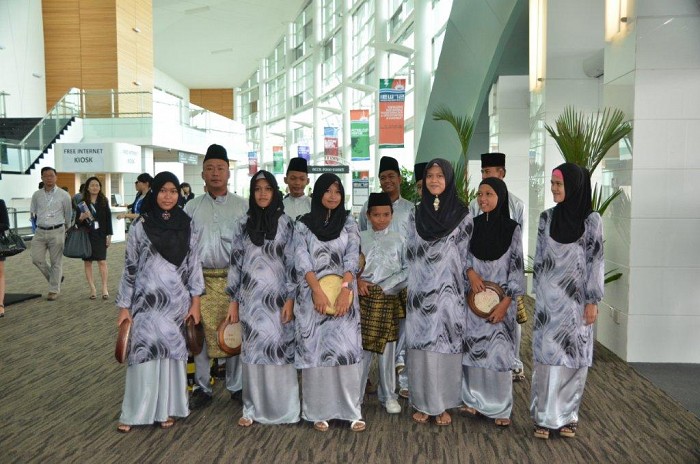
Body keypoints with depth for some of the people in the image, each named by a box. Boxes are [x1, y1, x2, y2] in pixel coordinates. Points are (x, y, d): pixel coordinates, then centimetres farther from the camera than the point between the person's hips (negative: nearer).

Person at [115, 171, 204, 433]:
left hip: (178, 303, 2)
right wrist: (124, 307, -1)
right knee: (145, 354, 0)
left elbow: (194, 265, 5)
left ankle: (166, 409, 20)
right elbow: (129, 268, 0)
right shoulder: (140, 227, -1)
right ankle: (135, 412, 15)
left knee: (173, 354, 7)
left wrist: (195, 303, 1)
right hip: (147, 302, -2)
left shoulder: (186, 227, 4)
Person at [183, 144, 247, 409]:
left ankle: (236, 386, 17)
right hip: (202, 278, 1)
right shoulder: (192, 207, 10)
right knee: (202, 332, 3)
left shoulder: (242, 206, 7)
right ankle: (202, 387, 16)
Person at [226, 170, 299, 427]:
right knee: (252, 351, 6)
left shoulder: (285, 223, 0)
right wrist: (233, 300, 5)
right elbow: (236, 263, 7)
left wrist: (290, 298, -8)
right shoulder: (243, 224, 6)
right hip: (250, 298, 2)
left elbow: (292, 262, -2)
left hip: (276, 298, -2)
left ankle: (282, 407, 15)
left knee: (278, 349, 1)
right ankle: (253, 407, 18)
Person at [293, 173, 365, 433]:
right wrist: (318, 291, -17)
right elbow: (302, 259, -4)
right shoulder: (303, 225, 6)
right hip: (312, 296, 0)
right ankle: (319, 410, 9)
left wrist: (345, 289, -16)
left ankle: (352, 410, 3)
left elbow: (352, 257, -2)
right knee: (315, 350, 0)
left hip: (344, 294, 1)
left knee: (347, 349, -5)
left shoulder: (349, 223, 9)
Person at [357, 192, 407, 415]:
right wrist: (357, 280, -9)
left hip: (388, 297, 0)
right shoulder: (360, 238, 7)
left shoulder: (398, 240, 5)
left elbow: (406, 269, 2)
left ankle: (388, 395, 17)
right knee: (362, 345, 0)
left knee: (387, 346, 4)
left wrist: (388, 285, -8)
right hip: (364, 296, 0)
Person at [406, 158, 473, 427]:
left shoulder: (463, 215, -1)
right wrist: (410, 291, 4)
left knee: (446, 346, 3)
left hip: (449, 294, -1)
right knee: (421, 345, 5)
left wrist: (466, 293, -2)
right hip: (421, 293, 2)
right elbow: (409, 254, 8)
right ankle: (422, 402, 17)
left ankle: (444, 404, 16)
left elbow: (467, 256, 1)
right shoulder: (416, 214, 5)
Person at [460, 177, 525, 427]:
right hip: (474, 297, 3)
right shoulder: (473, 225, 2)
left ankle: (501, 408, 11)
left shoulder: (512, 229, -6)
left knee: (498, 352, 0)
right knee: (473, 349, 8)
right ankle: (475, 401, 20)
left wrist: (505, 303, -14)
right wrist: (471, 273, -14)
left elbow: (517, 267, -7)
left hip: (500, 300, -3)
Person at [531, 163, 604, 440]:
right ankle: (545, 415, 10)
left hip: (577, 299, -1)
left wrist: (593, 301, -7)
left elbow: (596, 262, -3)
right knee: (547, 353, 2)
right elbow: (539, 258, 8)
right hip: (549, 297, 2)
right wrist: (538, 295, 7)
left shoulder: (591, 220, -3)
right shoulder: (547, 218, 4)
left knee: (574, 355, 4)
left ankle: (568, 415, 18)